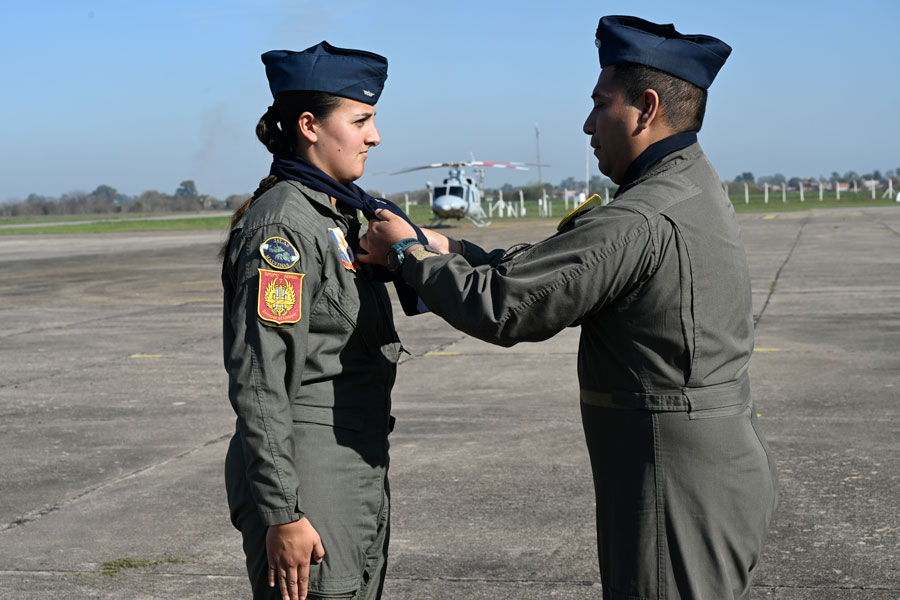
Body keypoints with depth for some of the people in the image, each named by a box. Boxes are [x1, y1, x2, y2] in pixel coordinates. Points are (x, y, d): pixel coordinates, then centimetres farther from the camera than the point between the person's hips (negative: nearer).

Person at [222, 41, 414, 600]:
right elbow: (258, 383, -21)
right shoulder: (280, 224, -16)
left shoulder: (337, 216, 13)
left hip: (361, 471, 9)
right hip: (308, 481, -9)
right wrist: (282, 514, -22)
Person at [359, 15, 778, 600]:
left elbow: (498, 304, -20)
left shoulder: (639, 223, -22)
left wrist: (407, 251, -5)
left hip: (681, 499, -10)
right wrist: (448, 249, 7)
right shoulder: (699, 191, 10)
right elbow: (544, 270, 13)